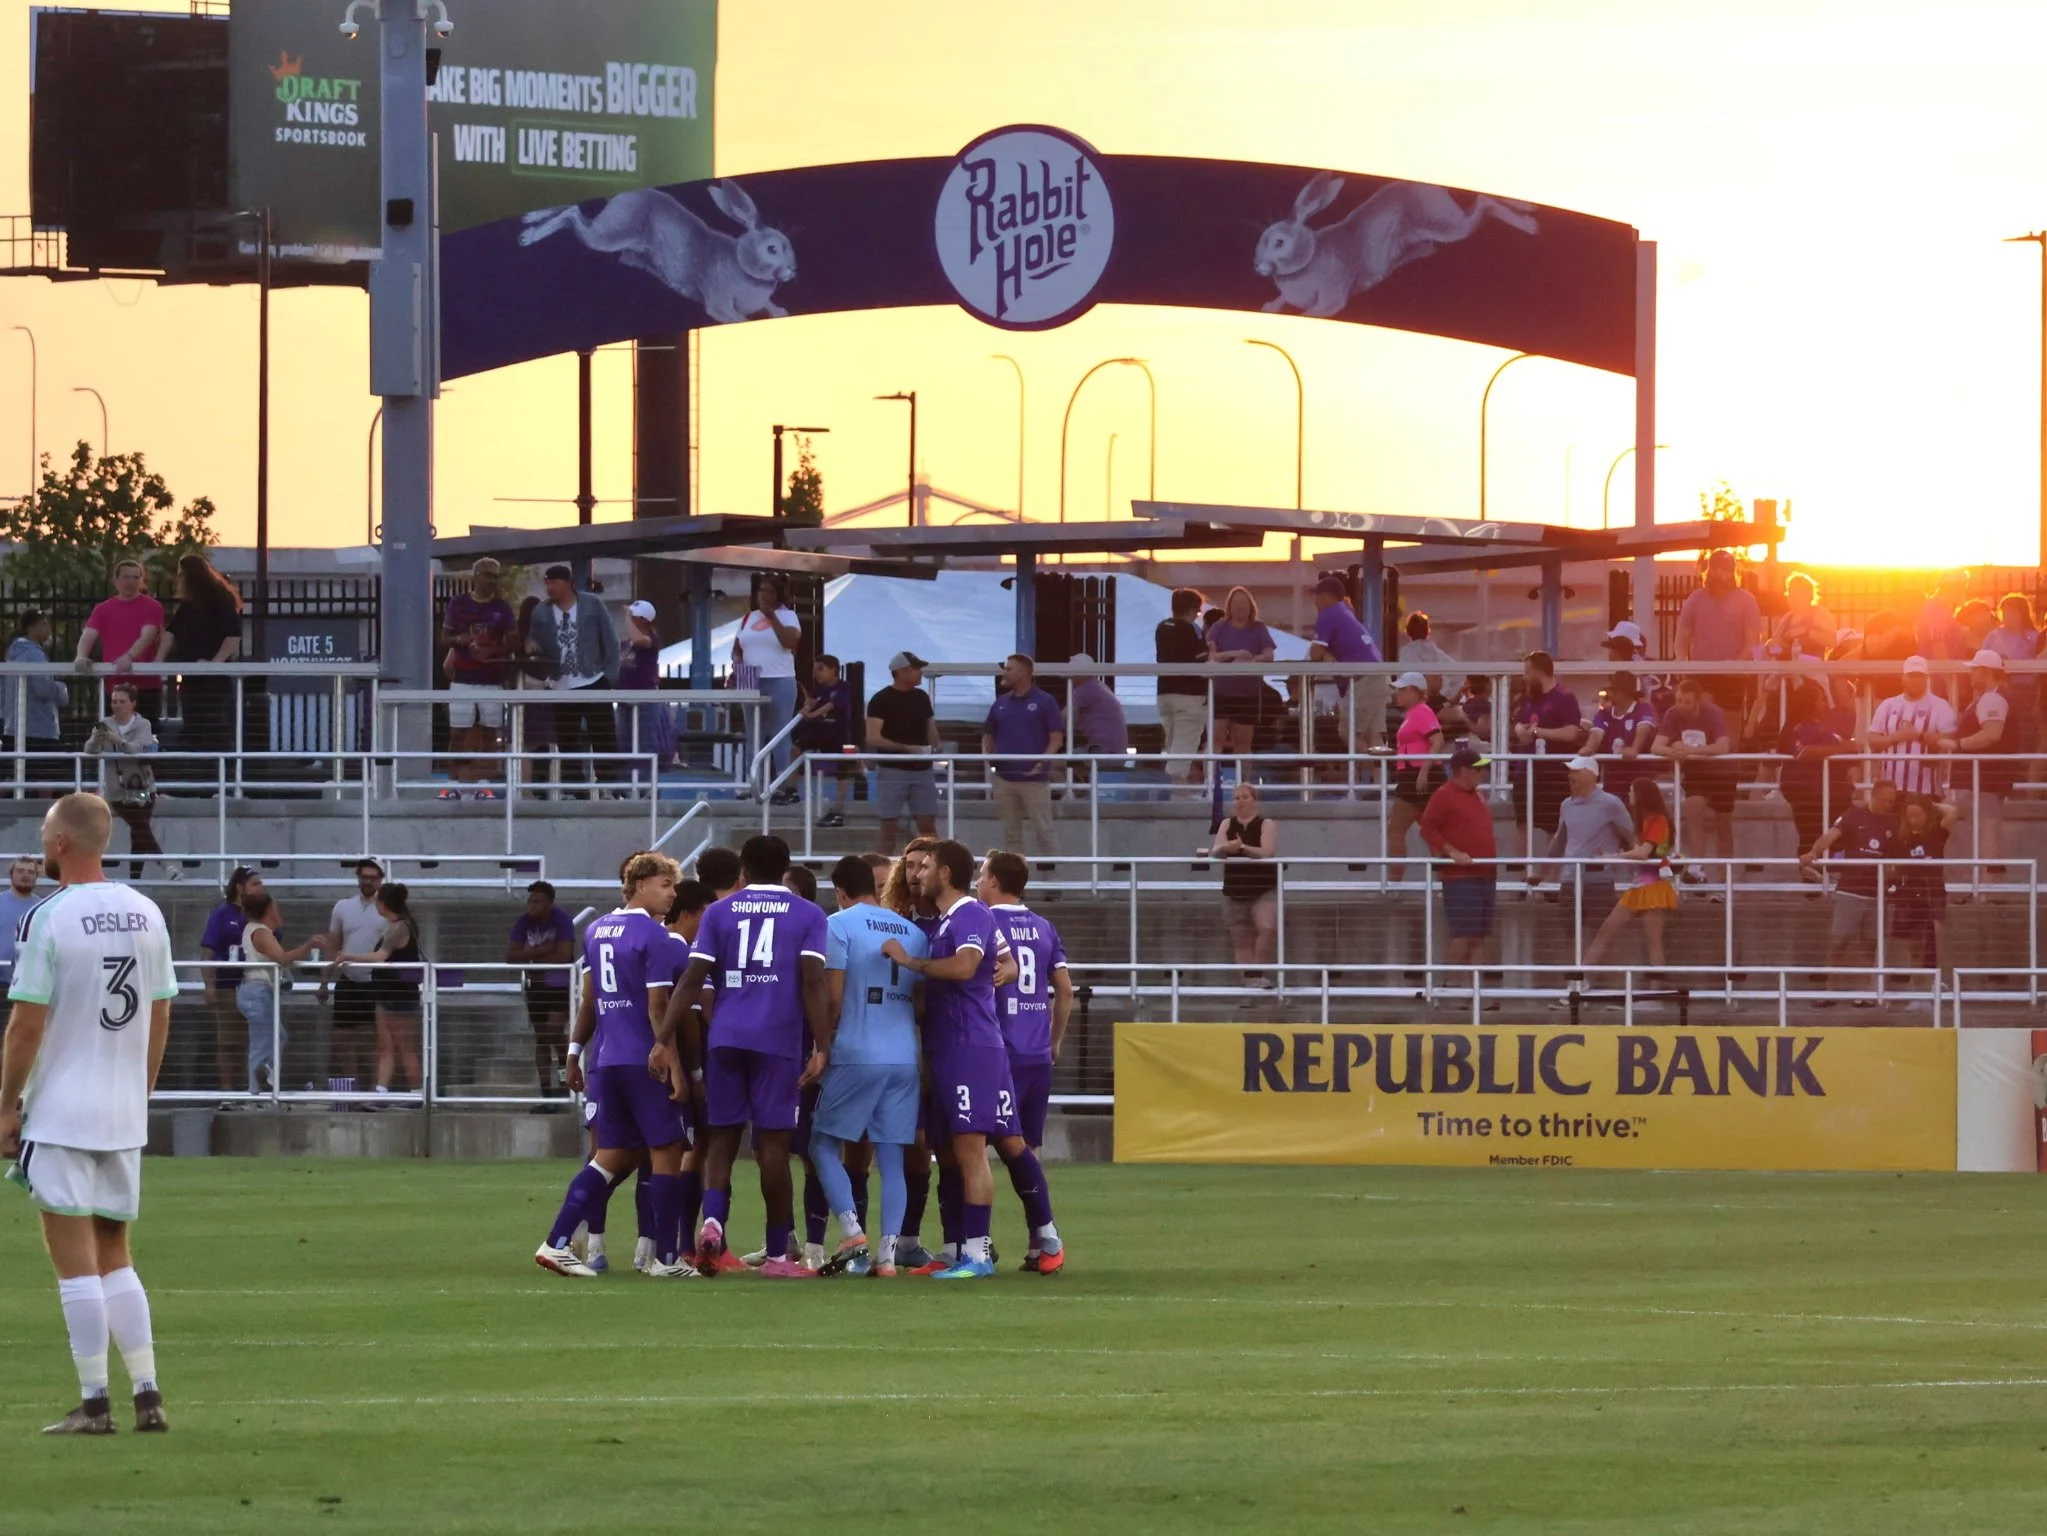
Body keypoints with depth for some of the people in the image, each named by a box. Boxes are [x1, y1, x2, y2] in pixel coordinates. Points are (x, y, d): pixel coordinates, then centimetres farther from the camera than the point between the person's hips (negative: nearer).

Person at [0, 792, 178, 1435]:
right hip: (124, 1116, 6)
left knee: (75, 1260, -3)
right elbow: (159, 1018, 11)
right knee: (114, 1256, 14)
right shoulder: (146, 915, 6)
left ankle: (93, 1402, -4)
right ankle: (147, 1397, 9)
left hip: (60, 1111, -6)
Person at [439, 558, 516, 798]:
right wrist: (460, 640, -16)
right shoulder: (458, 603, 4)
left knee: (489, 732, 1)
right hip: (462, 680, -1)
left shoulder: (502, 607, 4)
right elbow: (444, 638, 7)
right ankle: (454, 783, 2)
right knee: (458, 732, -2)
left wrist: (492, 651, -16)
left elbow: (513, 643, 2)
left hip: (493, 681, 1)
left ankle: (484, 783, 6)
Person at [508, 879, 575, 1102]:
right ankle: (546, 1091, 10)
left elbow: (563, 955, -25)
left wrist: (531, 957, -14)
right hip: (536, 985, 5)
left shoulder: (562, 920, -17)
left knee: (554, 1030, -21)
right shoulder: (524, 921, -4)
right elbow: (510, 955, -9)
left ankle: (567, 1073, 4)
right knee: (541, 1037, 6)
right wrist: (541, 950, -23)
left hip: (561, 985, -5)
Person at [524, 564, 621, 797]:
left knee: (604, 740, -4)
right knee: (566, 744, 5)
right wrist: (531, 644, -17)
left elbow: (609, 639, 0)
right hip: (561, 689, 3)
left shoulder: (591, 604, -1)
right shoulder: (541, 612, 6)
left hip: (593, 683, -3)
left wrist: (611, 675, -6)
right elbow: (534, 639, 8)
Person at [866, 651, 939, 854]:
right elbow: (873, 739, -14)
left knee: (928, 825, 1)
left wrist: (933, 748, -3)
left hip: (921, 770, 5)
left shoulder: (922, 698, 11)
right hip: (892, 771, -5)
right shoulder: (881, 700, -7)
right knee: (889, 826, 1)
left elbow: (931, 728, 20)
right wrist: (906, 748, -20)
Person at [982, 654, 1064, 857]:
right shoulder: (1000, 704, 13)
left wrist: (1043, 760, -18)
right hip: (1004, 777, 5)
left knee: (1043, 831, -6)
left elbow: (1057, 737, -5)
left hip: (1035, 778, -5)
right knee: (1010, 833, 10)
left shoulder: (1045, 702, -2)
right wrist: (986, 752, -1)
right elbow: (988, 733, 20)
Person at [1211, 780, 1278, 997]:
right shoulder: (1227, 825, 9)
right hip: (1235, 891, 4)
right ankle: (1248, 981, 9)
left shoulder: (1266, 824, -1)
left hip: (1264, 889, -4)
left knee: (1267, 928, -26)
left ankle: (1260, 973, -17)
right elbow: (1215, 852, -3)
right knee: (1241, 941, 4)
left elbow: (1266, 852, -16)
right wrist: (1224, 848, -26)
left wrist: (1242, 847, -29)